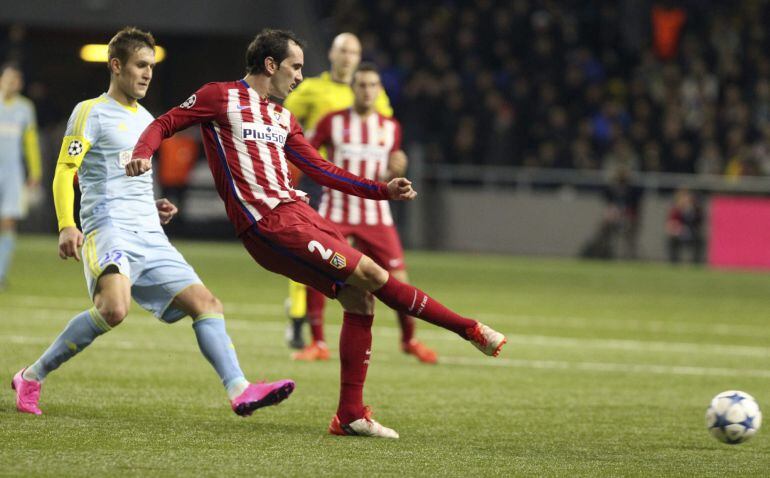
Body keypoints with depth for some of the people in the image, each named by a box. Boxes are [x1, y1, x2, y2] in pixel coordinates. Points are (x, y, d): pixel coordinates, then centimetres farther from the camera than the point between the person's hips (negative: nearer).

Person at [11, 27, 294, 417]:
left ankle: (239, 391, -11)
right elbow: (64, 173, -7)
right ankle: (31, 378, -17)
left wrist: (155, 208, 16)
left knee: (205, 303, -5)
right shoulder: (92, 112, 0)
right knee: (114, 308, -31)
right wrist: (66, 226, -21)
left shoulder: (146, 119, 23)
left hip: (150, 236, 8)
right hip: (108, 227, -8)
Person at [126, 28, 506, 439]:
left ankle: (350, 413, 6)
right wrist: (142, 155, -18)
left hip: (295, 211, 9)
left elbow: (322, 171, 23)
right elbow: (163, 125, 4)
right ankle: (469, 329, -5)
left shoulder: (282, 119, 22)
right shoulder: (221, 97, 2)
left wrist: (383, 190, 13)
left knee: (359, 297, 1)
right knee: (369, 274, -12)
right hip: (268, 223, -9)